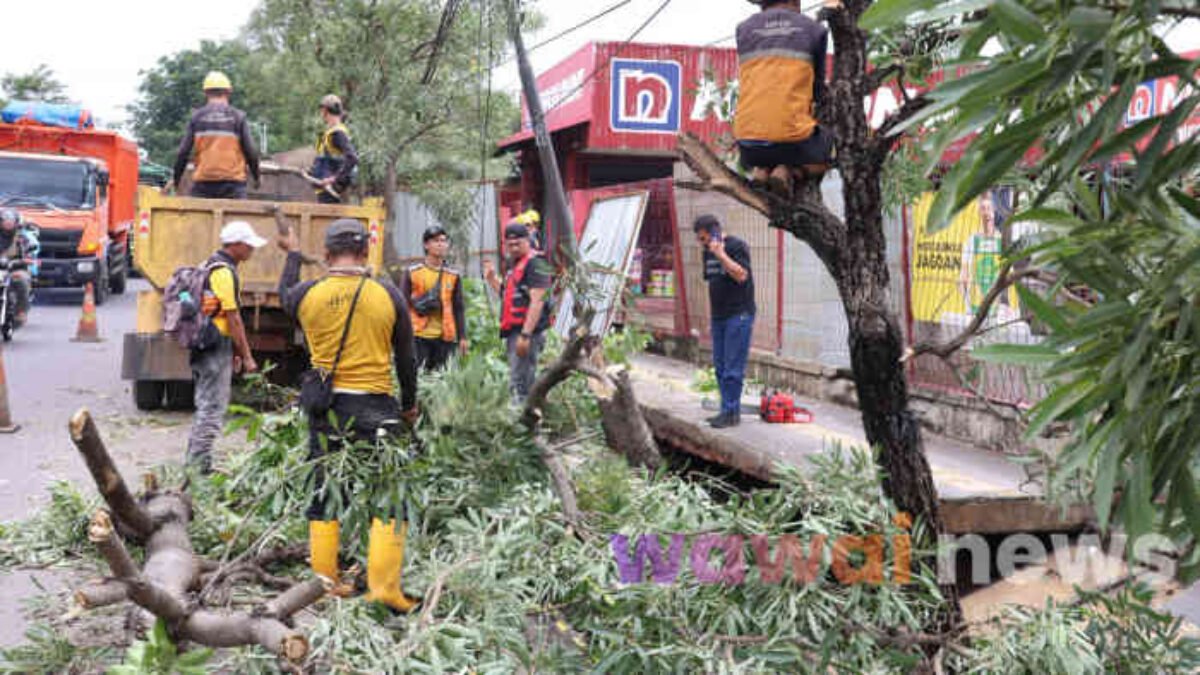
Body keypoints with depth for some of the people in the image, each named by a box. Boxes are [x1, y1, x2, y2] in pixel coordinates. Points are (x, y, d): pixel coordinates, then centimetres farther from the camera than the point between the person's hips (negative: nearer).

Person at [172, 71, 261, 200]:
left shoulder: (197, 117, 7)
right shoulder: (238, 117, 3)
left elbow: (183, 152, 5)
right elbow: (250, 151, 0)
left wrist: (176, 178, 17)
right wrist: (256, 176, 15)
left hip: (203, 182, 2)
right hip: (233, 182, -2)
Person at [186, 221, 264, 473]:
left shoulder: (210, 266, 16)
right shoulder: (224, 272, -16)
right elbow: (233, 319, -17)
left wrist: (234, 352, 20)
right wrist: (247, 357, -13)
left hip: (201, 347, 10)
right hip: (216, 347, -10)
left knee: (205, 406, 17)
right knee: (213, 408, -5)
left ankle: (194, 461, 25)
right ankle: (200, 466, -1)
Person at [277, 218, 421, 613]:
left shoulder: (308, 295, -3)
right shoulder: (388, 295, -5)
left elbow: (284, 296, 24)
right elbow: (405, 357, 4)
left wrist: (293, 254, 40)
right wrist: (409, 404, 18)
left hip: (325, 407, 2)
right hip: (375, 407, -2)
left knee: (323, 497, 14)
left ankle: (324, 584, 19)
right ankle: (384, 587, -1)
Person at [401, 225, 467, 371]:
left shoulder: (454, 276, 10)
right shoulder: (412, 273, 4)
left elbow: (458, 308, 11)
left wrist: (462, 337, 6)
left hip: (445, 337, 2)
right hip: (418, 336, -2)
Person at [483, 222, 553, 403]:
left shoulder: (536, 264, -11)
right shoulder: (515, 265, 20)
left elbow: (537, 302, -19)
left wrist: (525, 334, -25)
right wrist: (492, 278, 18)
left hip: (526, 330, -10)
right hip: (513, 331, 10)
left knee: (519, 384, -13)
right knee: (516, 383, 14)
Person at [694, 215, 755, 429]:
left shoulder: (737, 246, -10)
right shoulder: (708, 252, 13)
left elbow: (741, 275, -23)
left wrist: (721, 254, -24)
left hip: (739, 315, -8)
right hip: (718, 317, 8)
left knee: (733, 367, -8)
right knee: (720, 366, 10)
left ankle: (731, 413, -4)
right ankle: (730, 410, 17)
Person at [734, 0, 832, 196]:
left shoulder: (744, 29, 11)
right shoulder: (814, 29, 5)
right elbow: (818, 87, 14)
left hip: (748, 137, 3)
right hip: (792, 138, -3)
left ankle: (760, 169, 6)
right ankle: (785, 169, 1)